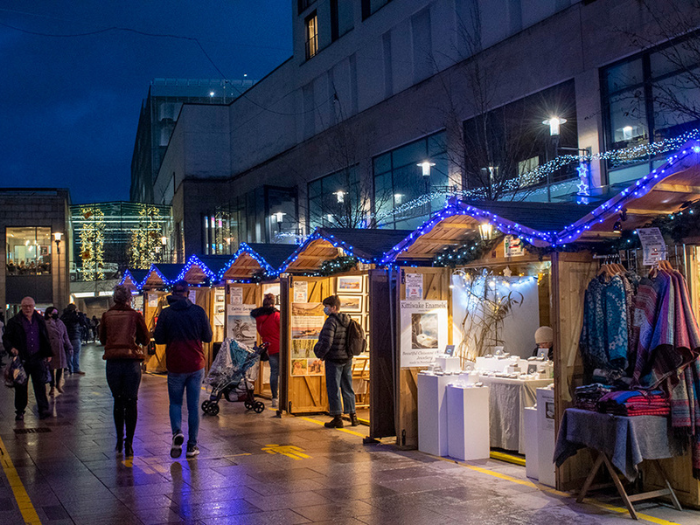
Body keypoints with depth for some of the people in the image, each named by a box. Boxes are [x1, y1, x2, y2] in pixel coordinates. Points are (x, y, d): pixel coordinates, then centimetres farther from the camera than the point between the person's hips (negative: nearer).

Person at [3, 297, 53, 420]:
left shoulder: (40, 320, 10)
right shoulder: (14, 322, 0)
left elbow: (46, 338, 17)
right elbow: (6, 338, 2)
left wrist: (48, 354, 14)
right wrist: (11, 348, -17)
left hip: (38, 358, 2)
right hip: (22, 358, -2)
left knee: (40, 384, -3)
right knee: (21, 386, 5)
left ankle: (43, 410, -2)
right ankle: (20, 411, 15)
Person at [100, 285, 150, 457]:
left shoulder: (107, 316, 2)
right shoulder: (135, 315, -2)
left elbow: (102, 339, 13)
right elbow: (146, 339, 5)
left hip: (113, 362, 2)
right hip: (132, 361, -2)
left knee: (118, 401, 16)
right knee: (131, 402, 5)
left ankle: (119, 441, 20)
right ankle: (129, 443, 0)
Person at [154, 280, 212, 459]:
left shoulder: (166, 313, -5)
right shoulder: (199, 311, -4)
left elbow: (159, 339, -1)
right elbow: (208, 337, 1)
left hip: (175, 365, -1)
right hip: (196, 365, 1)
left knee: (175, 402, 14)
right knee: (194, 405, 8)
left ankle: (177, 432, -11)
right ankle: (192, 445, 9)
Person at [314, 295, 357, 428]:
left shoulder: (331, 321, -17)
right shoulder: (348, 321, 6)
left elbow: (326, 342, -23)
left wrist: (321, 355, -7)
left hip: (333, 360, -7)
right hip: (347, 359, 7)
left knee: (333, 388, 2)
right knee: (348, 388, 15)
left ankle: (337, 418, 5)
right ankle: (353, 416, 20)